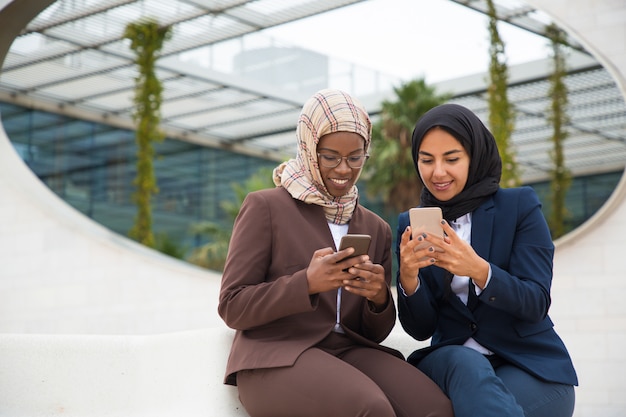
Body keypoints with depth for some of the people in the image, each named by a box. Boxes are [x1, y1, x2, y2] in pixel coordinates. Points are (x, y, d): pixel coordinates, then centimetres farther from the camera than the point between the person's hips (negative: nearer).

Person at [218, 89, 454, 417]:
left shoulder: (376, 228, 16)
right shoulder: (264, 207, 1)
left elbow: (374, 334, 15)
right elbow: (232, 307, -4)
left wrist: (379, 298, -10)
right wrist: (306, 283, -20)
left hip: (350, 350, 5)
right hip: (277, 356, -4)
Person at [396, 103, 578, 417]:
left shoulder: (520, 206, -2)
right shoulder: (411, 224, 5)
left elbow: (536, 304, -10)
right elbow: (421, 329, 1)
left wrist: (478, 270, -29)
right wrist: (408, 279, -21)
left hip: (532, 366, -2)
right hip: (454, 361, 2)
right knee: (468, 366, -33)